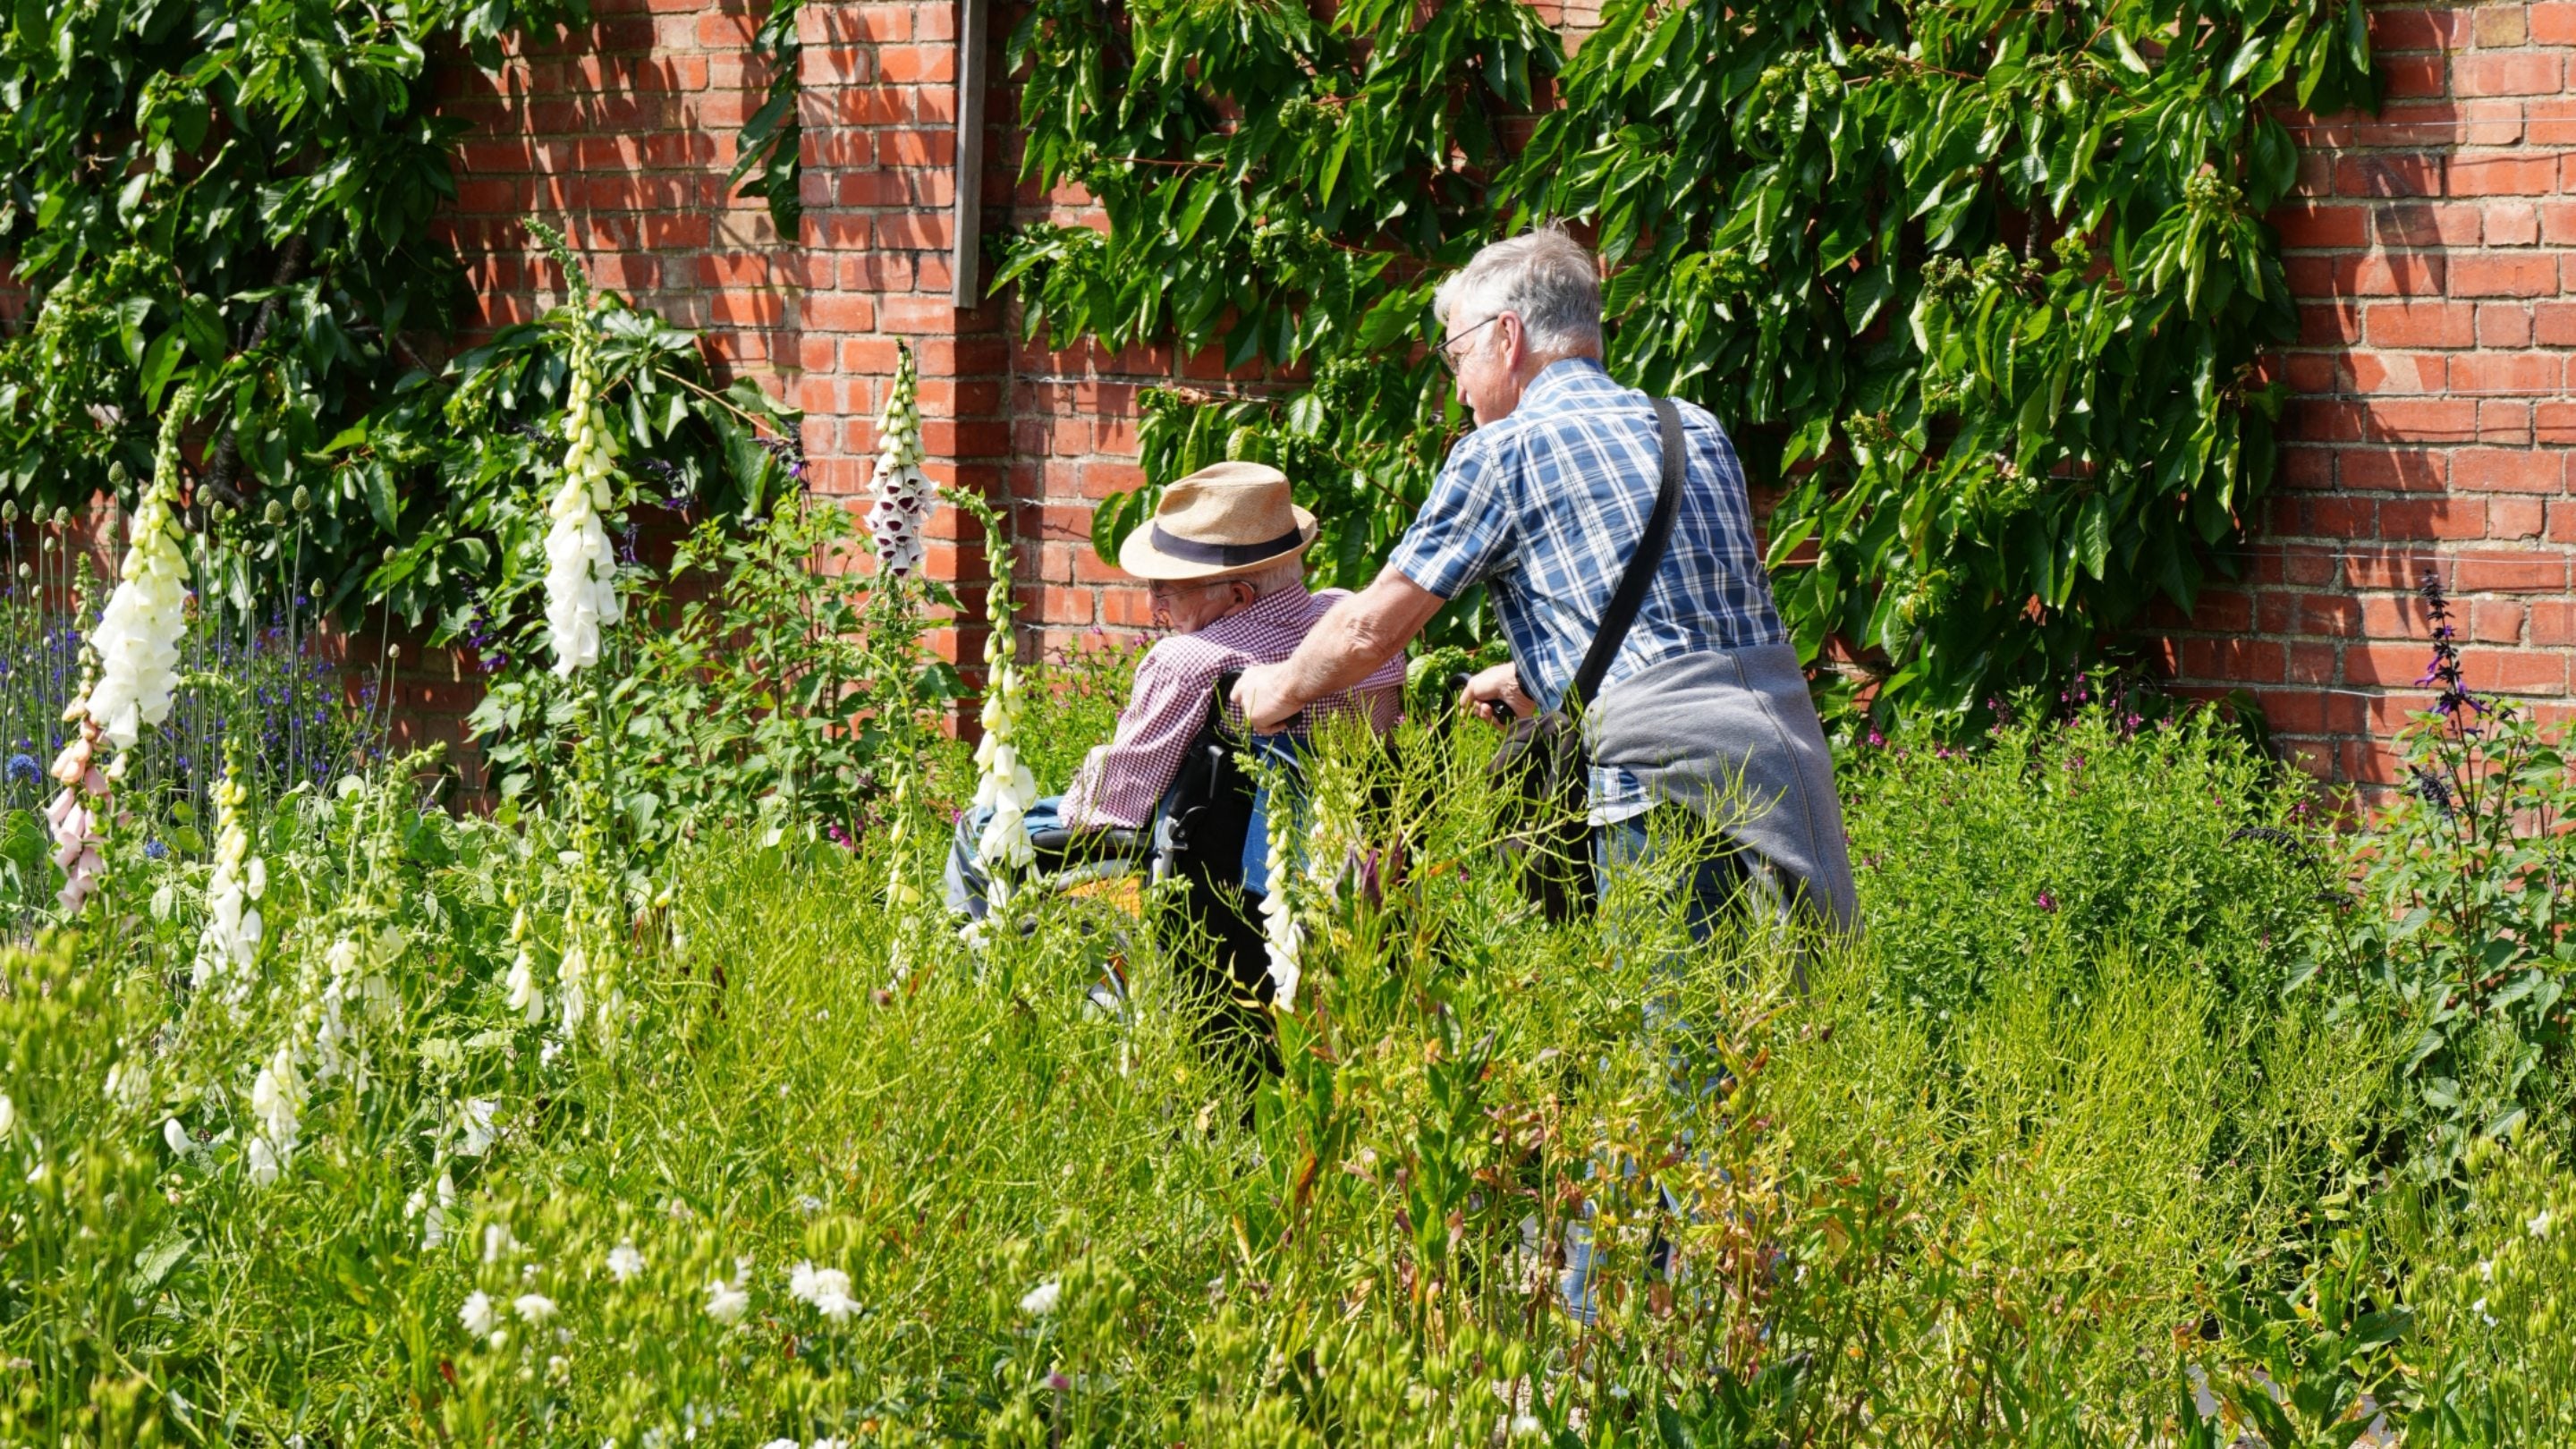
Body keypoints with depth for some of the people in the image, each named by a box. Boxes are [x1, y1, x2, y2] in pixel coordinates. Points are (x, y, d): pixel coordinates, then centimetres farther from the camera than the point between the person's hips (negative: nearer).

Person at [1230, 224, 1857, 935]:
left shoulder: (1502, 451, 1)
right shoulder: (1698, 431, 21)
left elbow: (1372, 628, 3)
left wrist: (1281, 688, 23)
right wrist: (1531, 680, 45)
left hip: (1671, 759, -7)